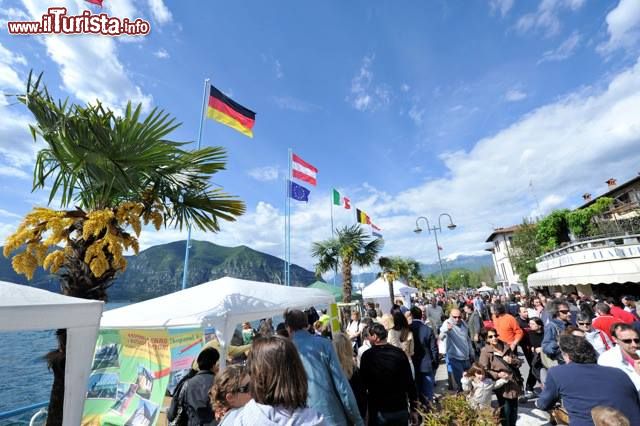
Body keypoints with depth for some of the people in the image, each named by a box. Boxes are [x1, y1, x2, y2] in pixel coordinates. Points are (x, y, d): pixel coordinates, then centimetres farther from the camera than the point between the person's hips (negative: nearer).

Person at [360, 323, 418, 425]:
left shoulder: (367, 355, -12)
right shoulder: (399, 353, -9)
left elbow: (363, 384, -3)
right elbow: (410, 383, -4)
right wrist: (413, 409, 7)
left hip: (378, 411, -1)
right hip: (400, 409, 2)